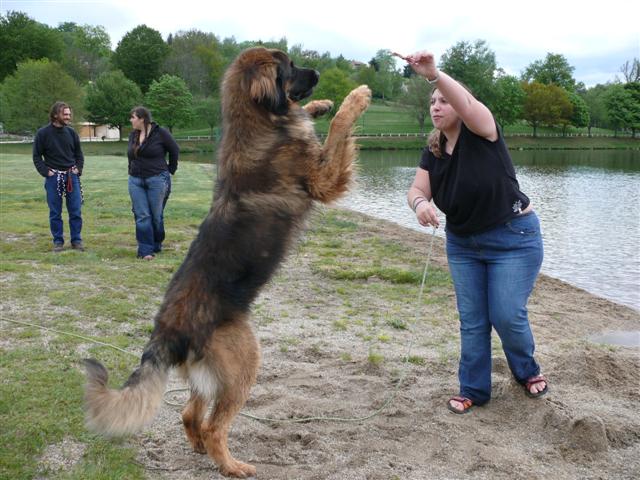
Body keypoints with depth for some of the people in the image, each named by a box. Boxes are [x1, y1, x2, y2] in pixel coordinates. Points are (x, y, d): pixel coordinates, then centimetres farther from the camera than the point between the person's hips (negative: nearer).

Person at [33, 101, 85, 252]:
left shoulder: (71, 132, 6)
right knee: (55, 212, 5)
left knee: (76, 210, 3)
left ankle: (76, 240, 13)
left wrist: (78, 169, 2)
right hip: (53, 177, -2)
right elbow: (37, 156, 0)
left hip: (72, 176, 3)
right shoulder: (43, 133, -4)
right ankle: (58, 241, 15)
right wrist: (46, 171, -9)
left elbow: (79, 153, 15)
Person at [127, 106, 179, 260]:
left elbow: (174, 150, 2)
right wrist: (131, 172, 13)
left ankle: (157, 246, 22)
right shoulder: (133, 135, 10)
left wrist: (170, 171, 5)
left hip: (157, 179, -4)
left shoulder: (160, 133, -6)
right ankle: (145, 250, 0)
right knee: (142, 216, -1)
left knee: (156, 215, 4)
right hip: (136, 181, 4)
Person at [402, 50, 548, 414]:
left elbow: (466, 104, -36)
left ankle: (528, 371, 24)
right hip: (463, 244, 6)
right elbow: (417, 189, -9)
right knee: (472, 320, 7)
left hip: (513, 238, -6)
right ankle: (474, 390, 19)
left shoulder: (482, 132, -15)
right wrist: (420, 203, -33)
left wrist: (433, 74, -51)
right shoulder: (433, 151, 1)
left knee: (507, 315, -6)